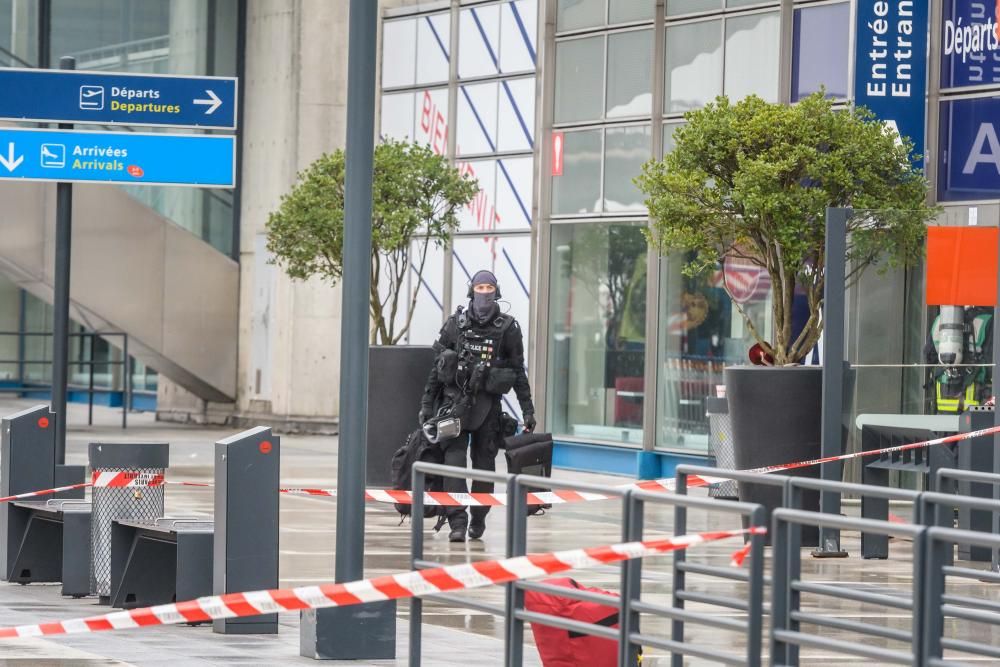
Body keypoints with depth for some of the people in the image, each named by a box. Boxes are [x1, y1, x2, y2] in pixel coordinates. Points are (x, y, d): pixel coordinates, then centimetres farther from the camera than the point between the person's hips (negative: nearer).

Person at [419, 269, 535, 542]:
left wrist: (528, 409, 5)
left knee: (484, 463, 6)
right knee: (454, 461, -10)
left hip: (487, 404, 0)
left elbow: (519, 372, 7)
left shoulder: (507, 328, 2)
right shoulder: (455, 324, 3)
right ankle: (457, 522, -15)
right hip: (454, 400, 0)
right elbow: (437, 367, 8)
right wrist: (426, 404, 7)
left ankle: (478, 519, 19)